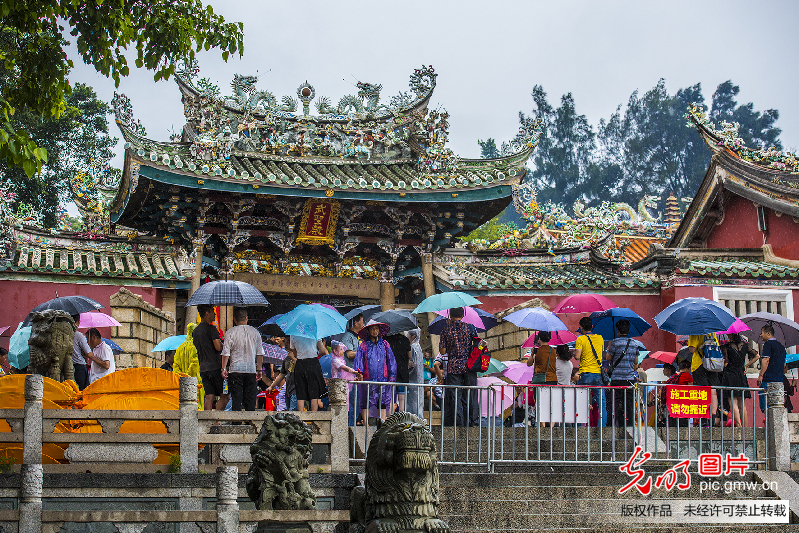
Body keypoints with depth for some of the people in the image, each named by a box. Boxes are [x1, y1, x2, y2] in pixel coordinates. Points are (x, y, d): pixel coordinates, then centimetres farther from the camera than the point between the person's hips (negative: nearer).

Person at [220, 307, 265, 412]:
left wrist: (223, 369, 0)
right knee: (250, 399, 7)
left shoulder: (230, 332, -3)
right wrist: (259, 370, 14)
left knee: (236, 399, -1)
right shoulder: (255, 332, 5)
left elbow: (226, 352, -6)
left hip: (236, 369, -2)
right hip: (251, 370, 2)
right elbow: (260, 353, 8)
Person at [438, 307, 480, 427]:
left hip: (453, 368, -1)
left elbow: (442, 351, 0)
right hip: (469, 367, 1)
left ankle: (458, 423, 1)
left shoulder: (446, 330, -1)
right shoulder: (469, 327, 0)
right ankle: (474, 423, 9)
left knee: (454, 396, 3)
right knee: (471, 396, 8)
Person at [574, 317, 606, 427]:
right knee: (601, 402, 5)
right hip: (598, 373, 3)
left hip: (585, 373, -3)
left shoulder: (581, 339, -4)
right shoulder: (600, 338, 10)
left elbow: (577, 356, -12)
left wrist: (575, 352, 8)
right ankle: (602, 426, 1)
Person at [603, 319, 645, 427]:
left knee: (614, 405, -1)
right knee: (629, 405, 6)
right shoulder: (634, 343, 8)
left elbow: (608, 358, 3)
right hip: (630, 378, 4)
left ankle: (613, 426, -4)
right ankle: (629, 426, 5)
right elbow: (636, 362, 15)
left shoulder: (615, 342, -7)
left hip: (617, 378, -4)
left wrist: (609, 347, 18)